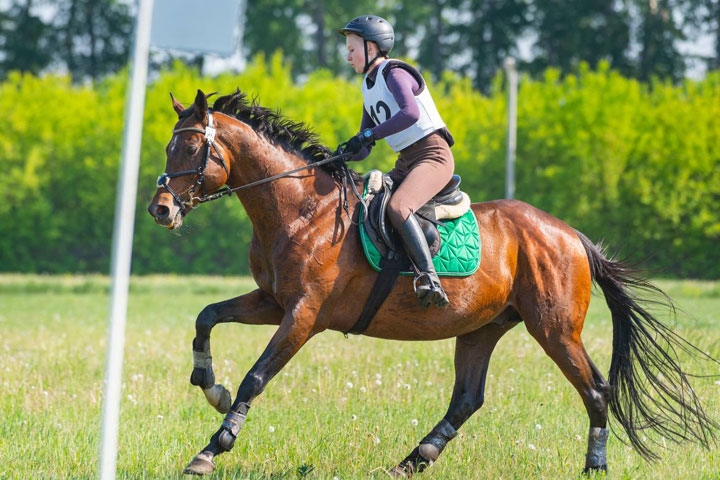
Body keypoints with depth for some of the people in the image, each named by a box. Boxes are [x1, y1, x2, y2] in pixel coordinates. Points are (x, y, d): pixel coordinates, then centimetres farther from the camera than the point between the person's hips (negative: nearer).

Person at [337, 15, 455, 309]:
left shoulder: (394, 73, -9)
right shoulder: (369, 86, 18)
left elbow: (411, 113, -30)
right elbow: (364, 149, 20)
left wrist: (368, 135, -28)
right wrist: (349, 152, -2)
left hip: (433, 155, -10)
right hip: (406, 163, 10)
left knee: (397, 208, -32)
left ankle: (429, 278, -39)